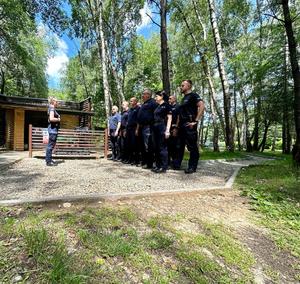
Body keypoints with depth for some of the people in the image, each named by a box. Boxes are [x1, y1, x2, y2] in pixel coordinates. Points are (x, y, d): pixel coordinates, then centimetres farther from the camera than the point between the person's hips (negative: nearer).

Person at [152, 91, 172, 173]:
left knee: (162, 147, -5)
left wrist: (167, 130, -18)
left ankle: (164, 167, 2)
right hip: (155, 129, 8)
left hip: (162, 128, -8)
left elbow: (169, 118, -10)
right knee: (156, 148, 8)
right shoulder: (157, 107, 19)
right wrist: (154, 128, 13)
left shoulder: (166, 105, -4)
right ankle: (158, 165, 17)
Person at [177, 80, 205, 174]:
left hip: (189, 125, -9)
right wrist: (178, 124, 17)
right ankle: (177, 164, 22)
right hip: (182, 125, 9)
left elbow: (202, 106, -19)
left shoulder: (193, 95, -3)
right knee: (180, 145, 12)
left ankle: (192, 167, 5)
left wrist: (196, 121, -22)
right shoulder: (184, 98, 23)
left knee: (192, 146, -3)